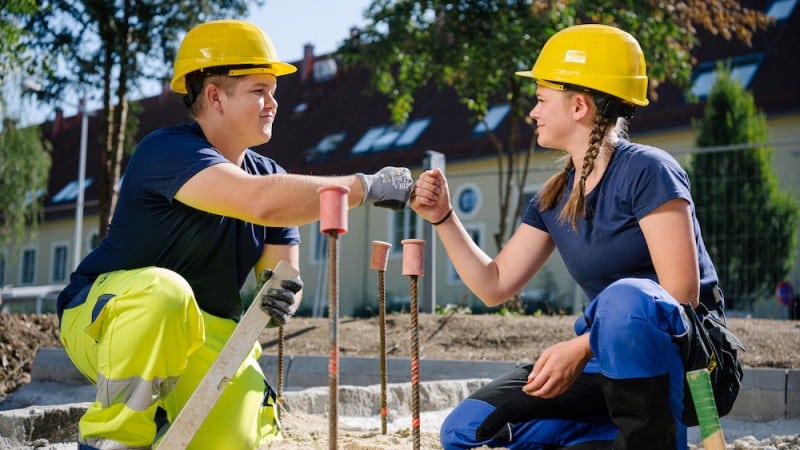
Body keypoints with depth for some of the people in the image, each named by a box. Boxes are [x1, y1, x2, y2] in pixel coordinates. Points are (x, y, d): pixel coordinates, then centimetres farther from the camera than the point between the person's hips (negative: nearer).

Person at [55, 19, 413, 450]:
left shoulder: (271, 175, 2)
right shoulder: (167, 150, -22)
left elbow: (281, 272, 1)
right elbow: (261, 202, -38)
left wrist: (281, 296, -25)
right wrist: (368, 186, -31)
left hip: (202, 338, 6)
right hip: (102, 319, -5)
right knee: (163, 290, -38)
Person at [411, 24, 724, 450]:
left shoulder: (645, 171, -14)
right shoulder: (553, 199, 7)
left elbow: (681, 294, -21)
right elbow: (494, 286, 11)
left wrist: (582, 349, -25)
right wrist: (443, 218, 0)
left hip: (683, 349, -7)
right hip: (607, 359, 7)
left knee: (625, 298, -41)